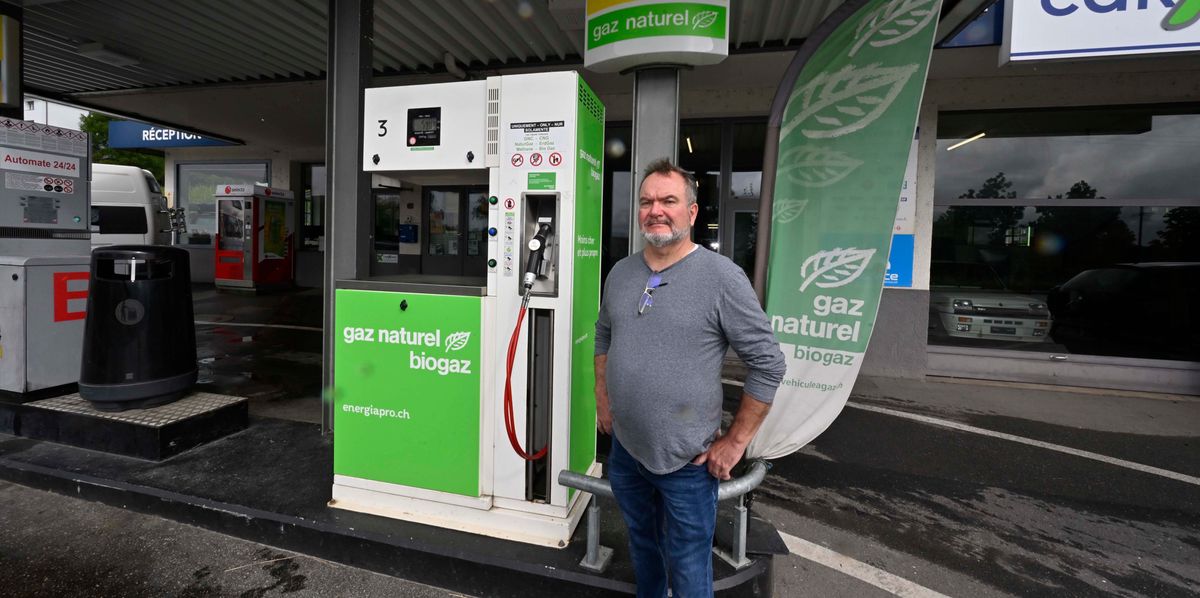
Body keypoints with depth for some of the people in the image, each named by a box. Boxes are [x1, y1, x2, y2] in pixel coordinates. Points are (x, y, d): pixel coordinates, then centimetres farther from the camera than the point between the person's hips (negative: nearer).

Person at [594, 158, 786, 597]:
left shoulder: (721, 276, -17)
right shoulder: (620, 273, 1)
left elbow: (769, 364, -14)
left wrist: (735, 441, -12)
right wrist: (603, 399, 11)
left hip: (686, 462, -5)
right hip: (624, 450, 5)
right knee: (641, 545, 26)